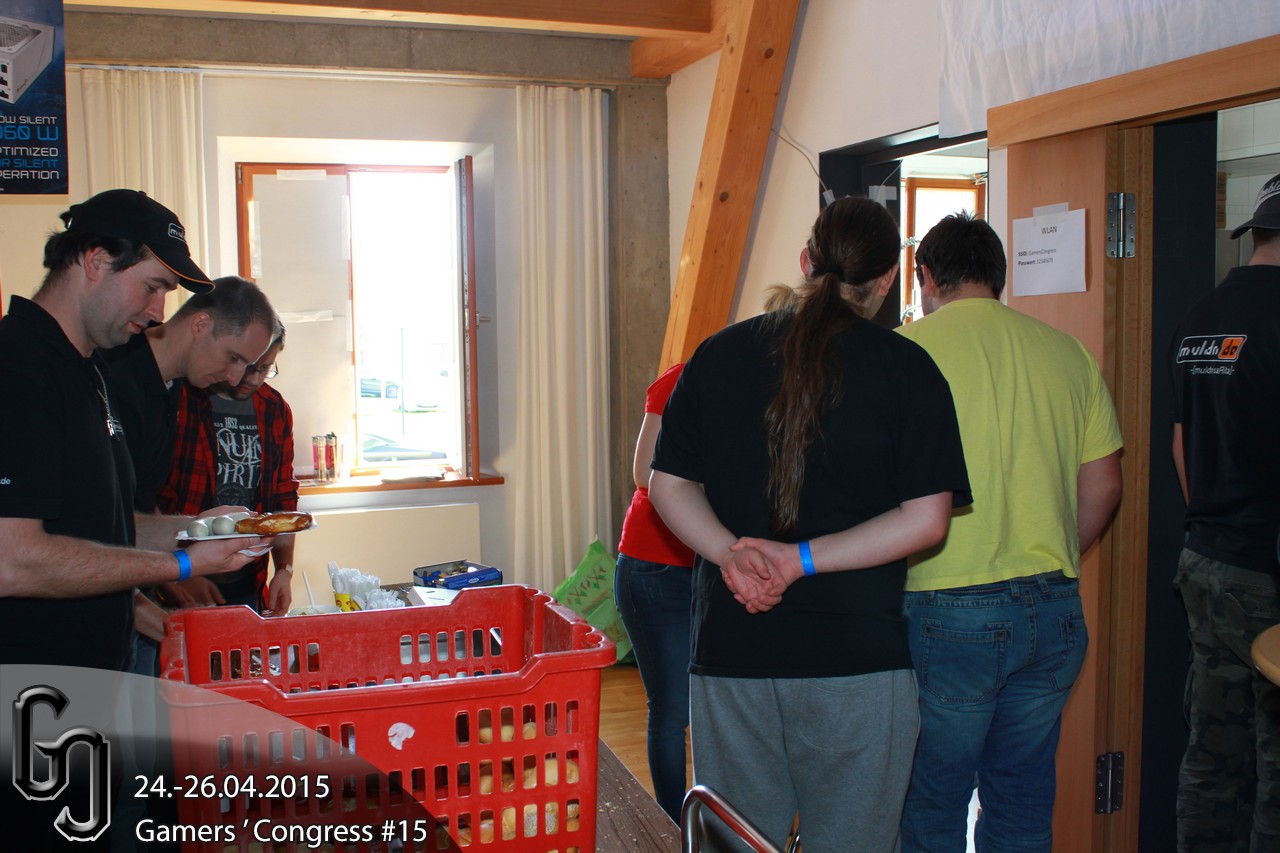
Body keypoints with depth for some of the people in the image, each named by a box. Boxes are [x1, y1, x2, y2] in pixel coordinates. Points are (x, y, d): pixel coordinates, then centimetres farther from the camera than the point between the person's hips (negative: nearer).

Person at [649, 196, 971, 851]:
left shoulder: (718, 354, 5)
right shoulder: (907, 368, -4)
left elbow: (668, 485, 4)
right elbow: (926, 519, -9)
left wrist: (731, 552, -10)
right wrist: (803, 561, -12)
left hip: (727, 655, 3)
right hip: (857, 660, -2)